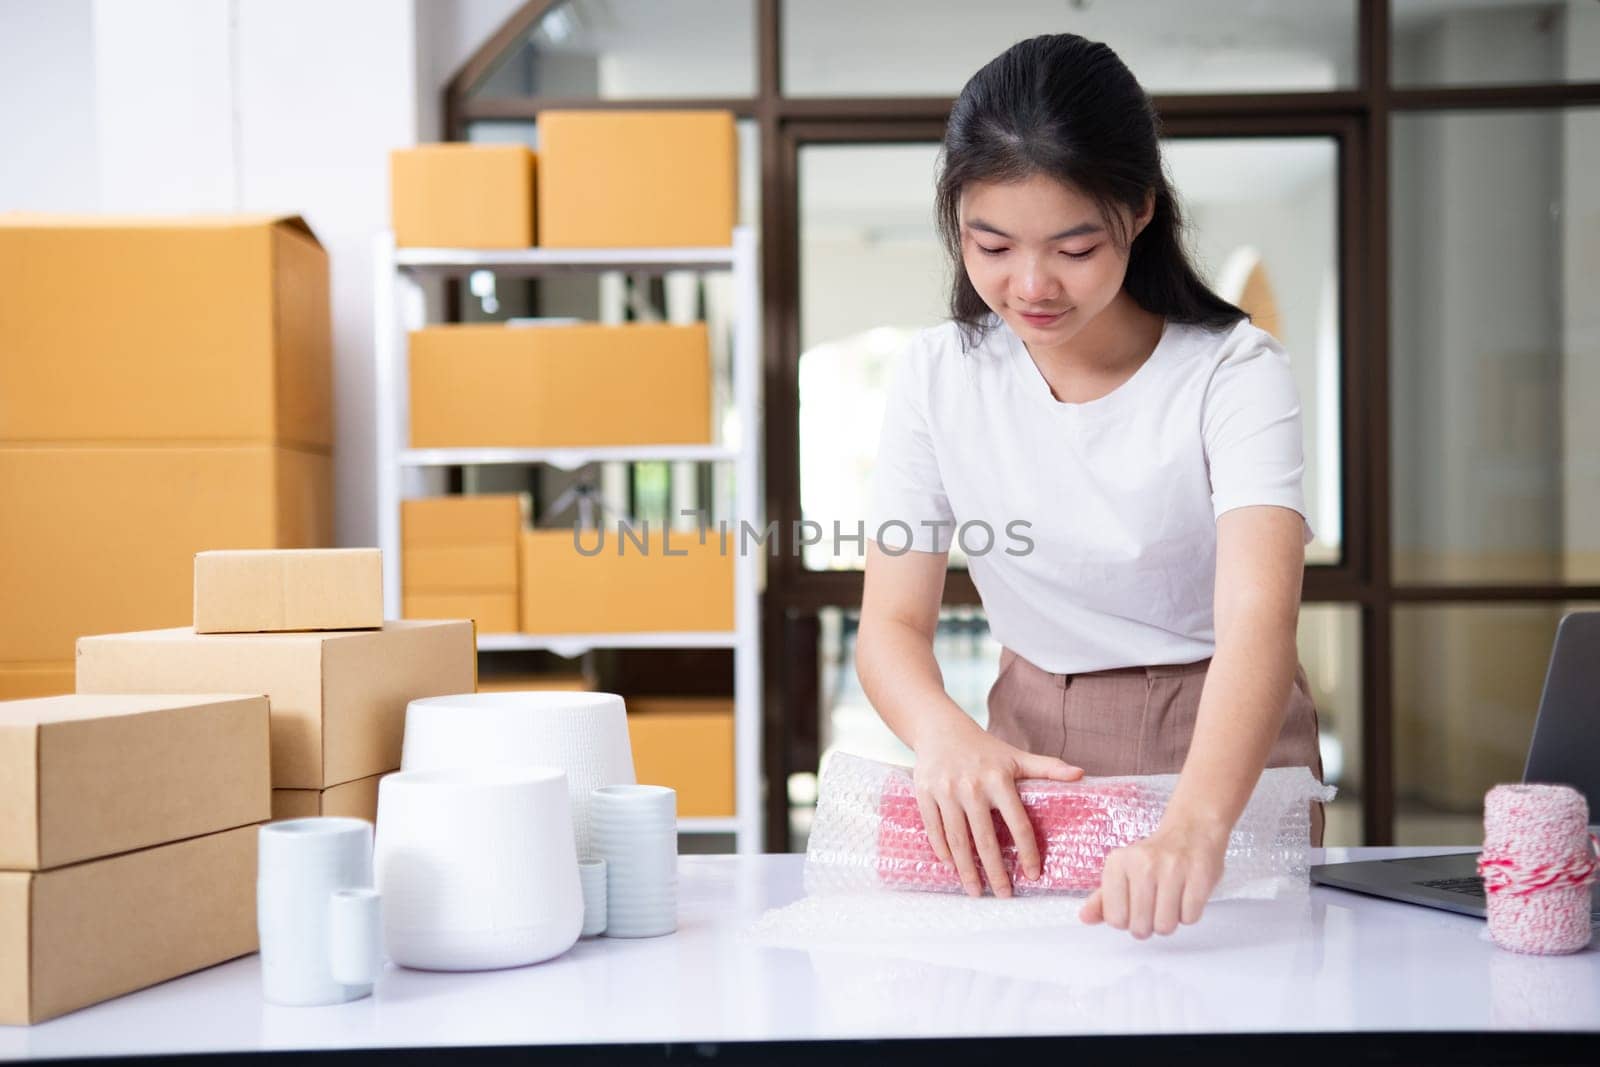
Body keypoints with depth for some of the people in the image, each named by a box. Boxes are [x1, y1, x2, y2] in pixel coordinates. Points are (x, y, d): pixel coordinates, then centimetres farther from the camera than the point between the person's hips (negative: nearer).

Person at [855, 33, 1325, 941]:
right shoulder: (941, 378, -2)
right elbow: (893, 623, -5)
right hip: (1034, 751, 2)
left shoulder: (1233, 374, -14)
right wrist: (944, 731, -28)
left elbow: (1258, 619, -28)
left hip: (1220, 748, -2)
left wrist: (1195, 825, -46)